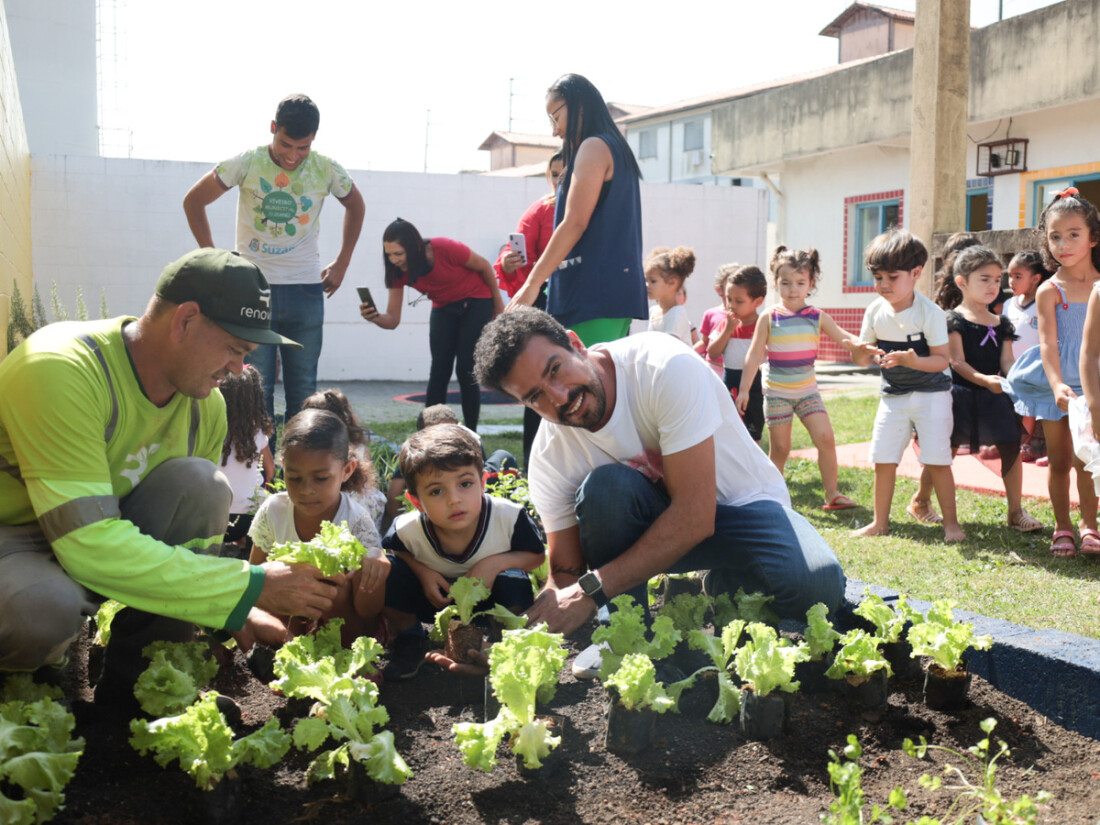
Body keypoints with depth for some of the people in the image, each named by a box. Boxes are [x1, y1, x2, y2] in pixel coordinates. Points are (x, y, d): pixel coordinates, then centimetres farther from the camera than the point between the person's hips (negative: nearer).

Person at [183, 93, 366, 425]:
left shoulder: (327, 170, -1)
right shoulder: (247, 163, -6)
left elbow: (355, 206, 19)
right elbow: (193, 201, 4)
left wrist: (341, 264, 12)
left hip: (305, 291, 2)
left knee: (304, 390, 5)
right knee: (257, 389, -2)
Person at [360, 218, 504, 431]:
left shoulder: (445, 248, -32)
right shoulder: (398, 271, -18)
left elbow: (484, 266, -14)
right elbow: (393, 319, -18)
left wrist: (498, 303, -3)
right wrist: (375, 317, -41)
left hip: (476, 302, -4)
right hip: (444, 309, 4)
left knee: (466, 372, -9)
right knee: (438, 372, -5)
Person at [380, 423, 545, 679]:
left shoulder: (509, 517, -31)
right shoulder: (407, 530, -28)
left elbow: (537, 555, -13)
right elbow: (387, 551, -4)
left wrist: (495, 562, -31)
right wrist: (422, 571, -23)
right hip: (436, 594, 1)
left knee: (513, 582, -33)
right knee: (391, 572, -24)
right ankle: (408, 639, 3)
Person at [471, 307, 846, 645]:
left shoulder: (666, 368, -30)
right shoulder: (549, 457, -16)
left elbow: (695, 517, -32)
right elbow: (565, 573, -9)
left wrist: (591, 589, -34)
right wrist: (534, 624, -32)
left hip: (744, 504, -2)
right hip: (648, 523, 2)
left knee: (817, 584, -33)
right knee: (605, 487, -32)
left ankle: (725, 586, 1)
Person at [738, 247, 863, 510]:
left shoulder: (818, 317, 0)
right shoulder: (770, 318, -6)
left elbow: (843, 338, -1)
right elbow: (754, 355, -3)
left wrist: (859, 343, -24)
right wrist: (744, 389, -4)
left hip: (807, 390, 2)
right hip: (777, 392, -2)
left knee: (826, 438, -9)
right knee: (779, 448, 2)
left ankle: (832, 494, 1)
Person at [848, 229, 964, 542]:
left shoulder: (930, 313, -17)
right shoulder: (875, 311, -3)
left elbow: (943, 359, -17)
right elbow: (862, 358, 2)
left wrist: (914, 361, -35)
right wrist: (861, 353, -22)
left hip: (931, 393, -4)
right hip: (893, 394, 5)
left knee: (937, 460, -6)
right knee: (883, 460, 4)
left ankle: (950, 522, 9)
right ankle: (880, 521, 17)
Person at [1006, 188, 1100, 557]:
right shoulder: (1049, 290, -7)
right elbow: (1048, 342, -15)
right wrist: (1058, 385, -28)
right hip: (1055, 383, -1)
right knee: (1058, 460, 7)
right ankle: (1062, 527, 20)